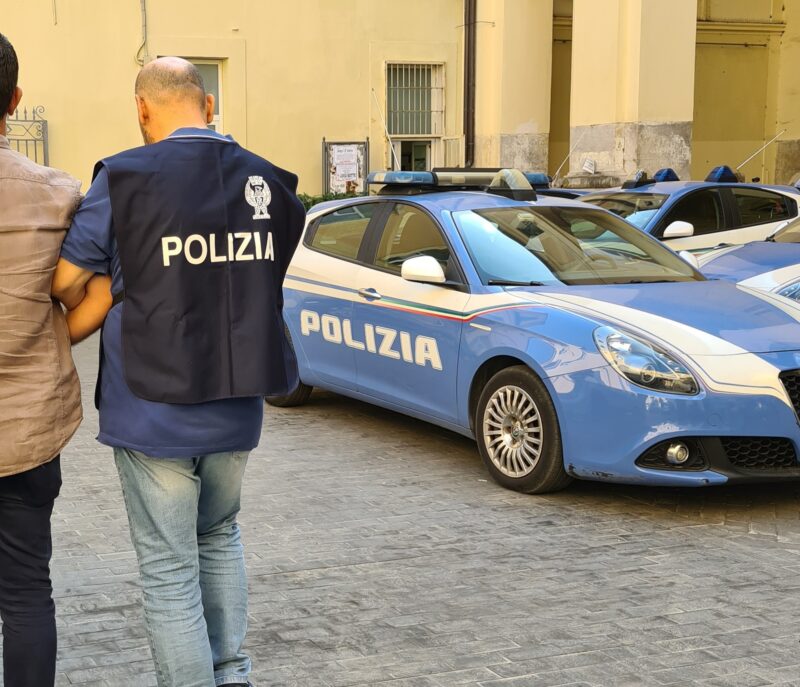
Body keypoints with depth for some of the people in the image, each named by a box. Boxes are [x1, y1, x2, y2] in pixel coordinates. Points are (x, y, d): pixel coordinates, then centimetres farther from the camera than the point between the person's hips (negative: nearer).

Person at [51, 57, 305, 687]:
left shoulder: (127, 178, -13)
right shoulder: (268, 182, 1)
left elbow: (66, 282, -11)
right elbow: (264, 284, 5)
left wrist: (92, 313, 10)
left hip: (154, 408, -5)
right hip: (238, 406, 5)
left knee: (170, 569, 6)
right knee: (220, 538, 26)